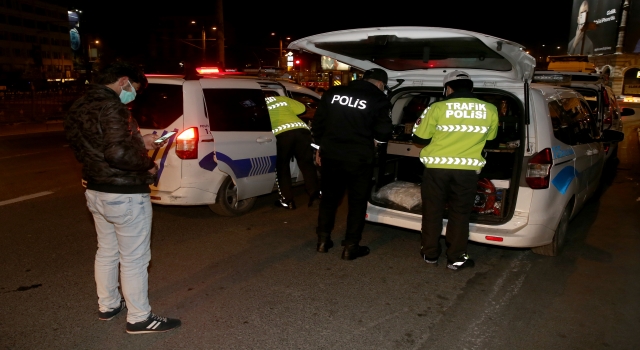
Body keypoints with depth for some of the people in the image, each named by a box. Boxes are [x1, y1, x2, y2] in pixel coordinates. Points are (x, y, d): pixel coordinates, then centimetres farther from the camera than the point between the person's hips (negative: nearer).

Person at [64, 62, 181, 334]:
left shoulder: (78, 108, 10)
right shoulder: (111, 108, -21)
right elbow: (118, 153, -31)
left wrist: (139, 141, 11)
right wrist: (148, 164, -14)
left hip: (95, 192, 10)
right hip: (124, 196, -10)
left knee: (106, 252, 22)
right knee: (134, 259, 3)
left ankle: (107, 305, 38)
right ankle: (139, 318, 15)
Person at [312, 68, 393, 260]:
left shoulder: (333, 92, 6)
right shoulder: (379, 99, -5)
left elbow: (317, 123, 9)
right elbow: (384, 133, -9)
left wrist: (321, 146, 20)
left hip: (331, 155, 4)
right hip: (359, 159, -3)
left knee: (329, 197, 18)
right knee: (357, 202, 10)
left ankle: (323, 240, 25)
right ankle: (351, 247, 15)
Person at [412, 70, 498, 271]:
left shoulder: (438, 108, -7)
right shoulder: (490, 110, 0)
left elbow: (419, 139, 0)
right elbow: (490, 139, 15)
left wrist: (419, 125, 22)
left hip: (437, 167, -1)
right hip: (467, 170, 1)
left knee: (433, 211, 13)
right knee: (460, 214, 13)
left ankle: (430, 254, 24)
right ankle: (456, 258, 19)